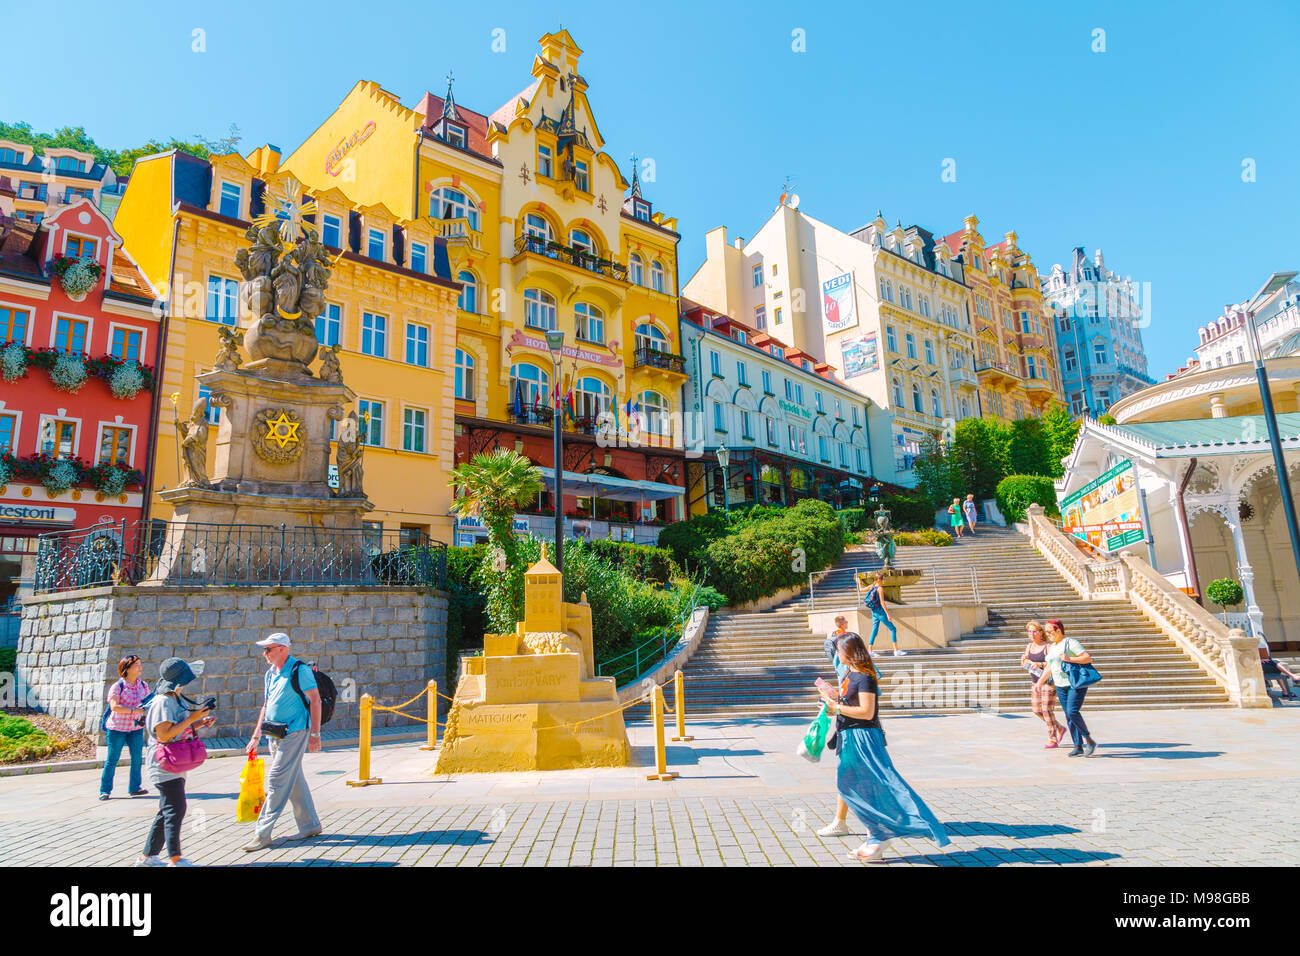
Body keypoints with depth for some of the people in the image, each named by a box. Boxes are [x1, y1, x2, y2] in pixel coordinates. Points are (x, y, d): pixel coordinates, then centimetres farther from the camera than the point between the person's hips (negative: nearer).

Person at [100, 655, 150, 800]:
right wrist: (133, 710, -29)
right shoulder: (117, 686, -12)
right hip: (117, 728, -4)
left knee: (137, 758, 3)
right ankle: (104, 790, 16)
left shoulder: (143, 685, 5)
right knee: (112, 759, 3)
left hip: (136, 728, 5)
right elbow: (114, 707, -21)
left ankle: (134, 788, 15)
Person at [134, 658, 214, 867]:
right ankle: (175, 859, -2)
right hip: (164, 766, -10)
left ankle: (147, 856, 23)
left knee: (167, 812, 14)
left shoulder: (175, 700, 14)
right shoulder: (162, 702, -17)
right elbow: (163, 734, -24)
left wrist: (200, 723, 6)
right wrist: (191, 718, -22)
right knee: (175, 810, -7)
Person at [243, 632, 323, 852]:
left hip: (294, 732, -8)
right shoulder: (270, 673, 13)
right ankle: (310, 826, 22)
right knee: (294, 780, 13)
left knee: (277, 781, -7)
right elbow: (267, 706, 19)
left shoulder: (300, 670, -13)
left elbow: (315, 700, -14)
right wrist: (256, 736, 16)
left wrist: (315, 734, -16)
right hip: (276, 733, 8)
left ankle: (263, 834, 0)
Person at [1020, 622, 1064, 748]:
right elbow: (1024, 664, 14)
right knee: (1037, 710, 8)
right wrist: (1024, 661, -8)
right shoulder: (1029, 646, 8)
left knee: (1047, 710, -9)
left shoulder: (1048, 647, -10)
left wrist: (1040, 664, -26)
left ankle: (1052, 740, 1)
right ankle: (1059, 729, 28)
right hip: (1035, 682, 7)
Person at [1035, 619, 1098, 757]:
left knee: (1072, 712, -19)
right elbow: (1050, 667, 23)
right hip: (1061, 686, 8)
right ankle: (1078, 747, 7)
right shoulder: (1052, 647, 14)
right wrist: (1040, 681, 22)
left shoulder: (1070, 643, -9)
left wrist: (1070, 659, -24)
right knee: (1069, 716, 3)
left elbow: (1089, 658, -16)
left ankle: (1089, 741, -2)